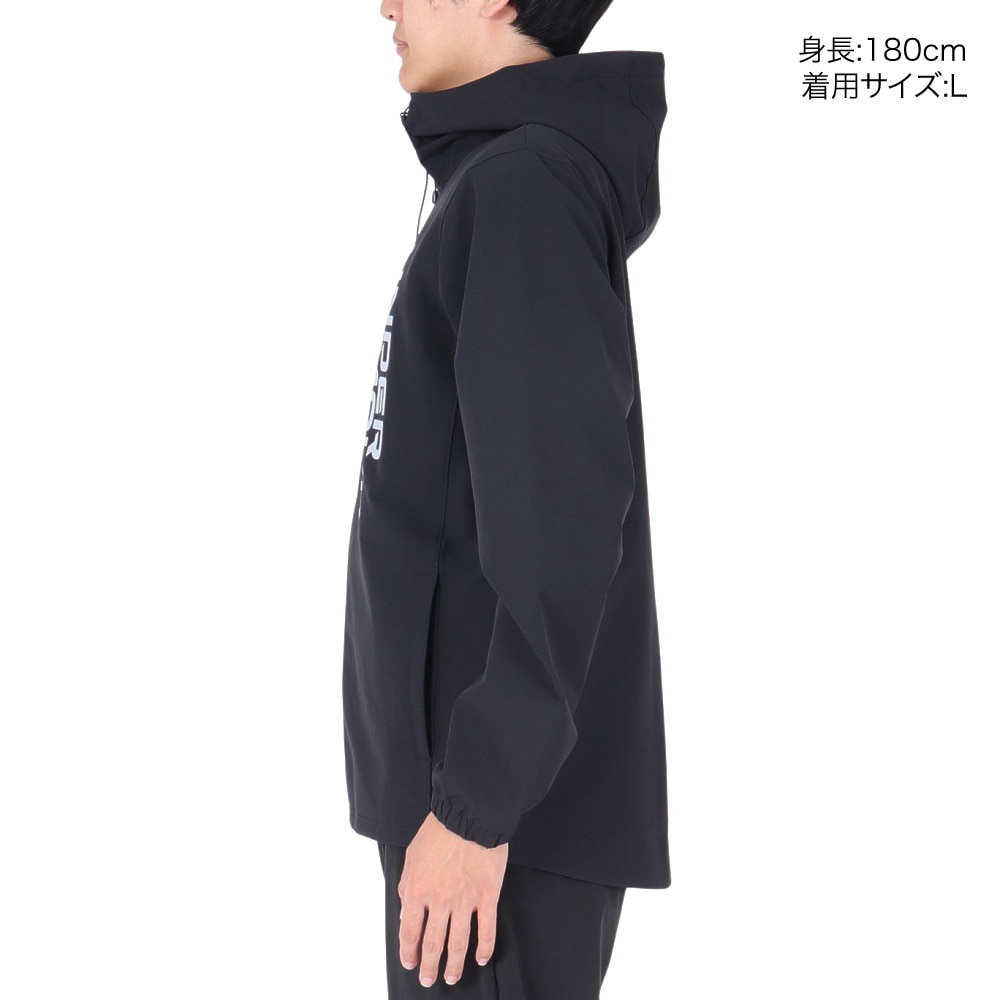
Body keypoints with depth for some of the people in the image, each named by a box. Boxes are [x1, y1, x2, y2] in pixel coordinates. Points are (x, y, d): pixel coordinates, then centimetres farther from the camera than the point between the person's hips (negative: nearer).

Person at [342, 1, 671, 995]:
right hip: (459, 767, 9)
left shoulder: (525, 185, -16)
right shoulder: (487, 178, 13)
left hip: (514, 799, -9)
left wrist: (476, 801, -22)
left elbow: (558, 517, -24)